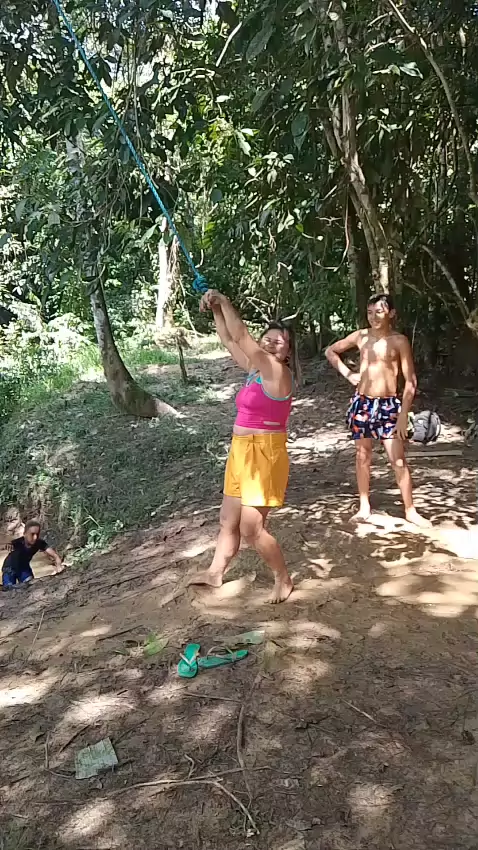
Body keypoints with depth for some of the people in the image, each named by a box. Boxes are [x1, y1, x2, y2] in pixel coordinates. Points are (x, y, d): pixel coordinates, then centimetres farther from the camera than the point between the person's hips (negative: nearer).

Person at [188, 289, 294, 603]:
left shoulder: (277, 372, -17)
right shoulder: (256, 368, 7)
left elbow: (240, 335, -21)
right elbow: (229, 340, 13)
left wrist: (223, 300, -13)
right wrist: (216, 309, 1)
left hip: (264, 456, -9)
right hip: (242, 453, 9)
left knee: (251, 527, -3)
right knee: (229, 519, 19)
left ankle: (284, 579, 16)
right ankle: (216, 572, 36)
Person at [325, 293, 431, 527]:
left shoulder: (399, 341, -5)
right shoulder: (361, 336, 3)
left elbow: (410, 381, -6)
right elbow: (331, 351, 18)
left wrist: (404, 414, -12)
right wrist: (347, 374, 5)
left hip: (389, 405, -3)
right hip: (362, 403, 3)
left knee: (398, 460, -3)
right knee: (362, 456, 10)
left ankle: (410, 510, 8)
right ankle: (364, 505, 23)